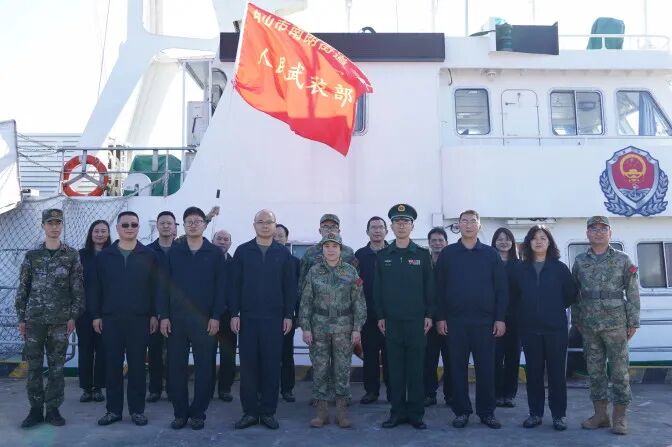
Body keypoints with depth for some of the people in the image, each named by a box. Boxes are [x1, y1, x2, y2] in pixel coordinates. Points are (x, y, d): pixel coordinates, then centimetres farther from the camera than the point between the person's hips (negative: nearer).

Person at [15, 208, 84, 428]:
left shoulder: (71, 255, 2)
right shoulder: (31, 256, 6)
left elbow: (78, 289, 2)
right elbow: (22, 289, 7)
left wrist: (73, 316, -4)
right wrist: (21, 318, 4)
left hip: (60, 320, -1)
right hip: (34, 319, 1)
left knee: (57, 366, 4)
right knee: (33, 365, 3)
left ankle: (53, 409, 14)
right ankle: (36, 409, 13)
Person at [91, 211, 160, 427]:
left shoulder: (148, 256, 3)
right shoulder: (104, 255, 7)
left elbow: (155, 287, 2)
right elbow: (97, 288, 7)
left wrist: (154, 314, -2)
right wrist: (96, 315, 2)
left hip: (139, 318, -1)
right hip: (111, 318, 1)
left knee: (137, 364, 4)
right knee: (113, 364, 6)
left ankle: (137, 409, 13)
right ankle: (113, 409, 15)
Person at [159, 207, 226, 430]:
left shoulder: (215, 253, 3)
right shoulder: (173, 252, 7)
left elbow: (220, 287, 1)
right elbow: (164, 285, 5)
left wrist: (216, 316, -6)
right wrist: (164, 315, -2)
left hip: (205, 320, -1)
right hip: (176, 319, 1)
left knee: (204, 367, 2)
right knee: (176, 367, 5)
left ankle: (198, 413, 14)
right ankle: (180, 412, 16)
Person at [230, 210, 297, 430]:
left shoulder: (283, 253, 5)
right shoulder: (242, 251, 4)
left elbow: (290, 286, 5)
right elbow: (234, 284, 3)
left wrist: (288, 315, -1)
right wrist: (234, 314, -3)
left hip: (274, 319, 0)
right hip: (247, 318, 0)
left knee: (271, 366, 3)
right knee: (248, 365, 3)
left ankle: (268, 411, 13)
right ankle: (250, 411, 13)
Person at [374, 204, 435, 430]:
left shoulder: (423, 254, 3)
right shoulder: (382, 255, 6)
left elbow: (429, 286, 3)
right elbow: (377, 288, 7)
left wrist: (429, 314, -2)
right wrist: (380, 316, 2)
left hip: (416, 319, -1)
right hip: (391, 320, 1)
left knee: (416, 368, 2)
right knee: (395, 367, 5)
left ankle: (416, 413, 11)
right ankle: (397, 411, 14)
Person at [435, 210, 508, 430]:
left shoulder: (491, 254, 5)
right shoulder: (447, 253, 5)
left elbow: (501, 288, 3)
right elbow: (439, 287, 4)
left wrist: (500, 318, -3)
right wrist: (440, 317, -2)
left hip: (484, 321, 0)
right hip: (455, 320, 0)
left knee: (485, 368, 4)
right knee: (458, 367, 5)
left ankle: (487, 412, 15)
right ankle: (461, 411, 15)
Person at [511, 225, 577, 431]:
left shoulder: (559, 268, 2)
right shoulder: (520, 269, 6)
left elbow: (571, 294, 5)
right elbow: (514, 295, 11)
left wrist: (556, 309, 7)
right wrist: (525, 313, 6)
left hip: (556, 328, -1)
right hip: (529, 328, 2)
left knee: (556, 372, 2)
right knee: (533, 371, 6)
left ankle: (559, 414, 11)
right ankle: (535, 413, 15)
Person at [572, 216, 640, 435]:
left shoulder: (622, 259, 0)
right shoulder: (580, 261, 7)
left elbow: (632, 292, 0)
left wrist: (633, 322, -4)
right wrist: (577, 320, 10)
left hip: (616, 323, -3)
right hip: (589, 325, 3)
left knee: (619, 370, 0)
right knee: (595, 370, 8)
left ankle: (620, 417, 10)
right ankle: (600, 414, 18)